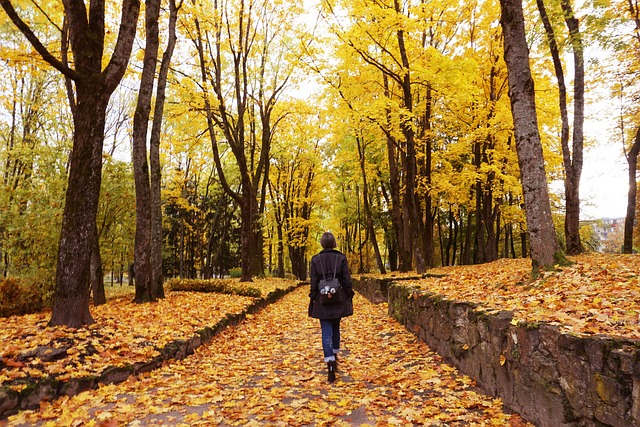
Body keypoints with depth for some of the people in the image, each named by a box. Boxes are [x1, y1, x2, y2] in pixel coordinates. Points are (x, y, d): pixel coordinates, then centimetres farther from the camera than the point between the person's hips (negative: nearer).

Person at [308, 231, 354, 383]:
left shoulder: (316, 259, -4)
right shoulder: (341, 258, -4)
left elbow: (313, 283, -3)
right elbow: (347, 280, -3)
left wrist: (312, 300, 5)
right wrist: (349, 297, 6)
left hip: (322, 301, -1)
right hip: (339, 300, 2)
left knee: (327, 332, 0)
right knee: (336, 328, 21)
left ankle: (330, 364, -11)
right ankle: (334, 356, 37)